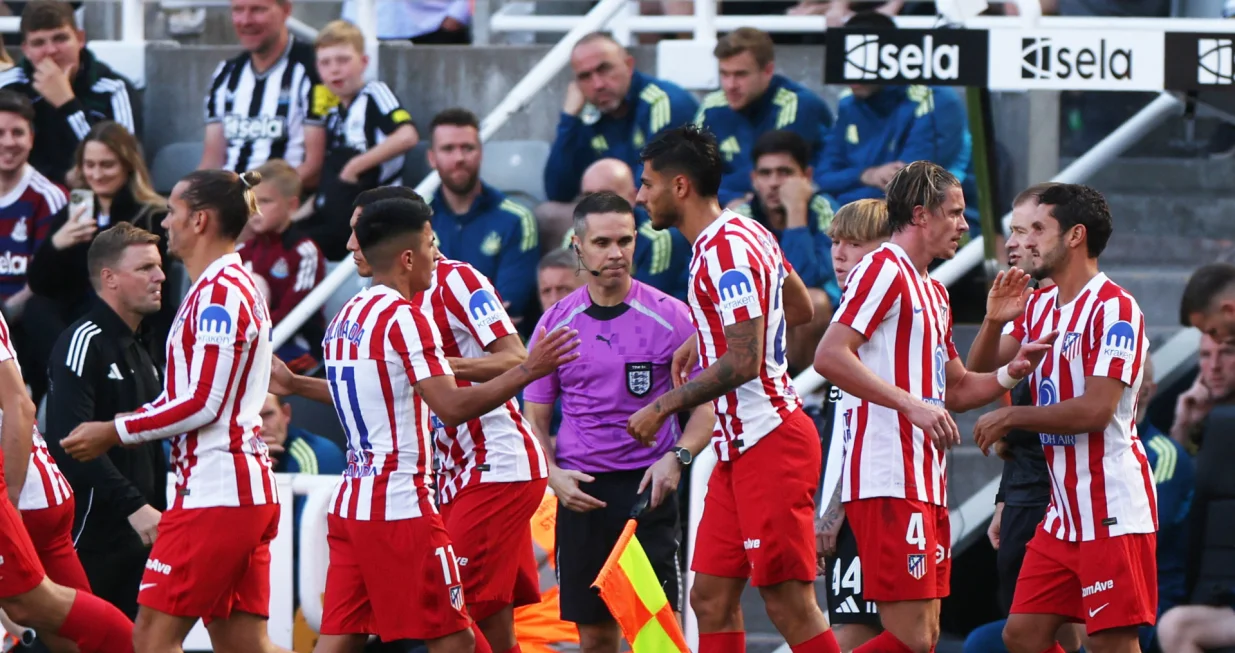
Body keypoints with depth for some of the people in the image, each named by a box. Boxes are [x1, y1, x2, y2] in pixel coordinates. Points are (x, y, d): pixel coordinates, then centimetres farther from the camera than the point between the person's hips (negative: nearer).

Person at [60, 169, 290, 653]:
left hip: (215, 490, -10)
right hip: (249, 490, 10)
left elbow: (203, 403, -18)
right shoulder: (239, 286, 20)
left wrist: (115, 432, -10)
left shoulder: (219, 292, -12)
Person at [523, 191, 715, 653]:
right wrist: (553, 475, -6)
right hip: (581, 494, 3)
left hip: (648, 491, -3)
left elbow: (705, 406, 1)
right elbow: (535, 418, 12)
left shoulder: (669, 316, -2)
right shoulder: (556, 323, 6)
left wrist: (677, 457, -17)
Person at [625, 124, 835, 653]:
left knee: (789, 603, -10)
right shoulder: (743, 234, 14)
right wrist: (704, 339, 26)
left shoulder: (725, 250, -16)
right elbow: (800, 308, 28)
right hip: (739, 449, 10)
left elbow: (744, 362, -22)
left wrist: (663, 406, -14)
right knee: (711, 599, 7)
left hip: (767, 443, -10)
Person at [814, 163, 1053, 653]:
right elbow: (829, 356, -19)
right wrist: (911, 404, -23)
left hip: (926, 484, 10)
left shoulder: (933, 292, 24)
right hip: (889, 484, -10)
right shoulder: (884, 270, -7)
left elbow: (955, 390, 31)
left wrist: (1010, 374, 12)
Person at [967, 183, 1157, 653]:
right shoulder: (1039, 306, 15)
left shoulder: (1114, 309, -13)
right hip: (1063, 512, 9)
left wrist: (1011, 417, -11)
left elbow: (1095, 410, -20)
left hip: (1112, 513, -9)